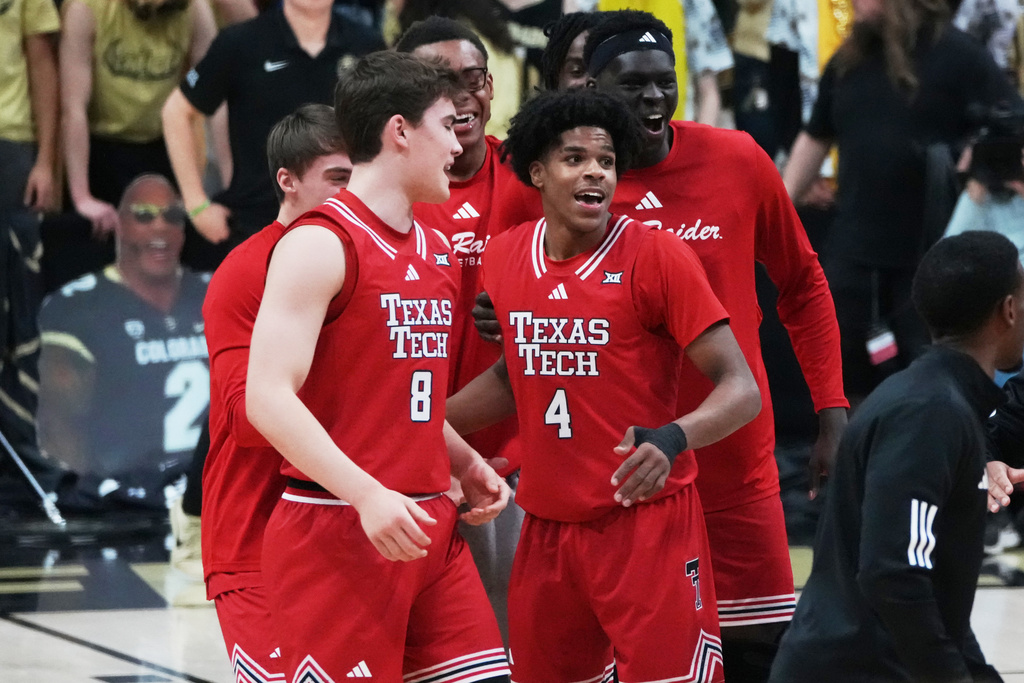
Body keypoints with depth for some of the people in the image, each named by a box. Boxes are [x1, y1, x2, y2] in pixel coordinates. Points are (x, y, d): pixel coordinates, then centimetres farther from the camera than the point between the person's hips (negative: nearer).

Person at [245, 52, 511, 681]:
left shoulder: (437, 252, 16)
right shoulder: (320, 245, -10)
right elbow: (269, 399, -18)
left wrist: (464, 464, 12)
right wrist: (368, 493, -27)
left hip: (431, 527, 8)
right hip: (338, 532, -8)